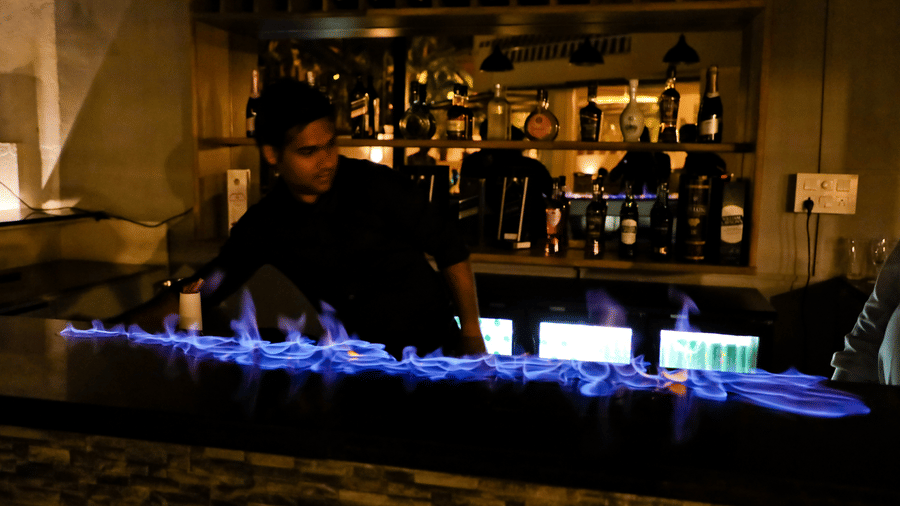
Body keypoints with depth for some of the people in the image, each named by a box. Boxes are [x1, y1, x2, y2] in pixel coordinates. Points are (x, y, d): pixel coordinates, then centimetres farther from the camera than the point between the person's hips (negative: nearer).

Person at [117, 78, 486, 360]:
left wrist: (471, 334, -7)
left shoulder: (373, 184, -15)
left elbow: (449, 247, -7)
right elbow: (208, 286, 5)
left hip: (434, 344, -2)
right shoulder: (263, 225, -5)